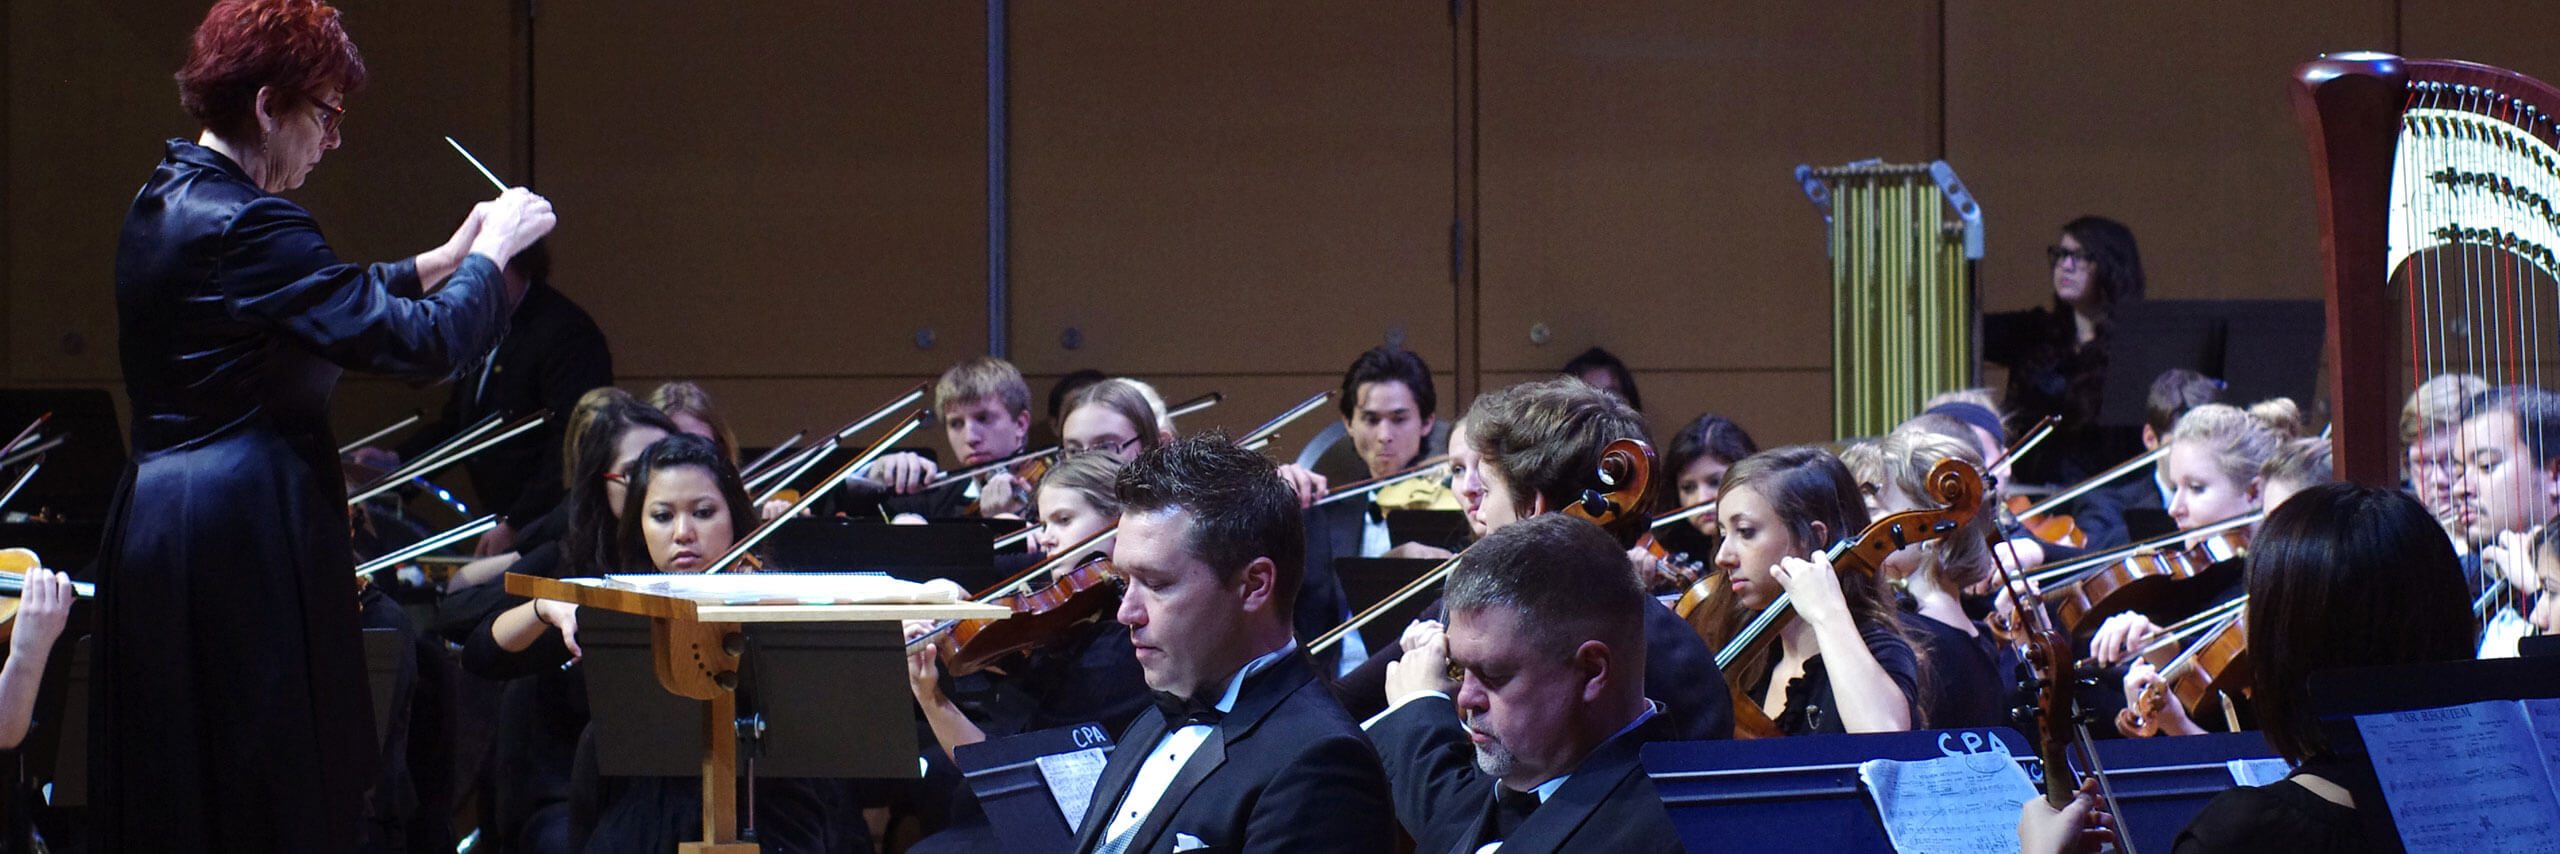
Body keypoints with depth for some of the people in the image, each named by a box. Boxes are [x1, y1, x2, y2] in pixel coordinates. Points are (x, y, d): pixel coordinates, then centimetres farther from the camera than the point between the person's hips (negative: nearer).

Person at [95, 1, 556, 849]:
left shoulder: (164, 202, 12)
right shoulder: (246, 226, -19)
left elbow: (330, 302, 26)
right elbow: (425, 341, -19)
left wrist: (443, 261, 24)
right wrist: (495, 249, -4)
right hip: (248, 541, -10)